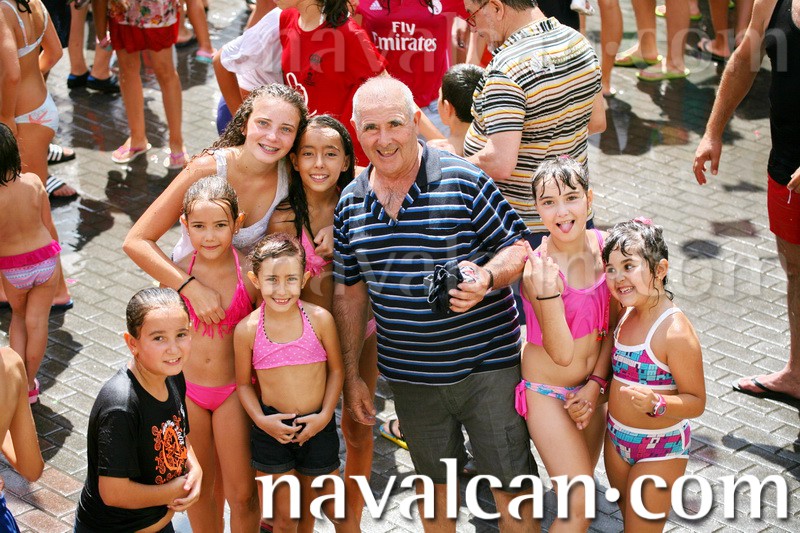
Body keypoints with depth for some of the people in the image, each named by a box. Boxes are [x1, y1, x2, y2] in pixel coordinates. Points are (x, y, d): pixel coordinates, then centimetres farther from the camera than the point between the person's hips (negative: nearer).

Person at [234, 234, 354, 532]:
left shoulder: (320, 319, -12)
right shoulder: (247, 330, -11)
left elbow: (335, 370, -1)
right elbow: (244, 383, 1)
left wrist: (325, 415, -10)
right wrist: (261, 420, -12)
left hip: (318, 427, 0)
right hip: (272, 430, 0)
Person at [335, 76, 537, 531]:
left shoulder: (463, 180, -11)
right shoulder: (351, 202, 3)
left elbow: (517, 248, -6)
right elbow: (350, 291, 11)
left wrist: (485, 279, -28)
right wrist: (352, 375, 11)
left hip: (486, 365, -4)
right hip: (409, 373, 4)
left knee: (510, 481, 4)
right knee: (433, 479, 18)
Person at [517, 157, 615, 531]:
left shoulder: (604, 247, -9)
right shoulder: (537, 266, -23)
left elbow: (614, 324, 2)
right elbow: (561, 353, -24)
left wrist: (596, 384, -5)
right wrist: (547, 293, -38)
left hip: (589, 390, 5)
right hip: (548, 392, -5)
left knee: (580, 485, 17)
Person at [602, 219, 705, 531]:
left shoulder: (676, 332, -25)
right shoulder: (626, 315, -1)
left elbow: (696, 403, -22)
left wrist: (655, 404, -37)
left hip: (660, 449, -7)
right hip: (617, 437, 8)